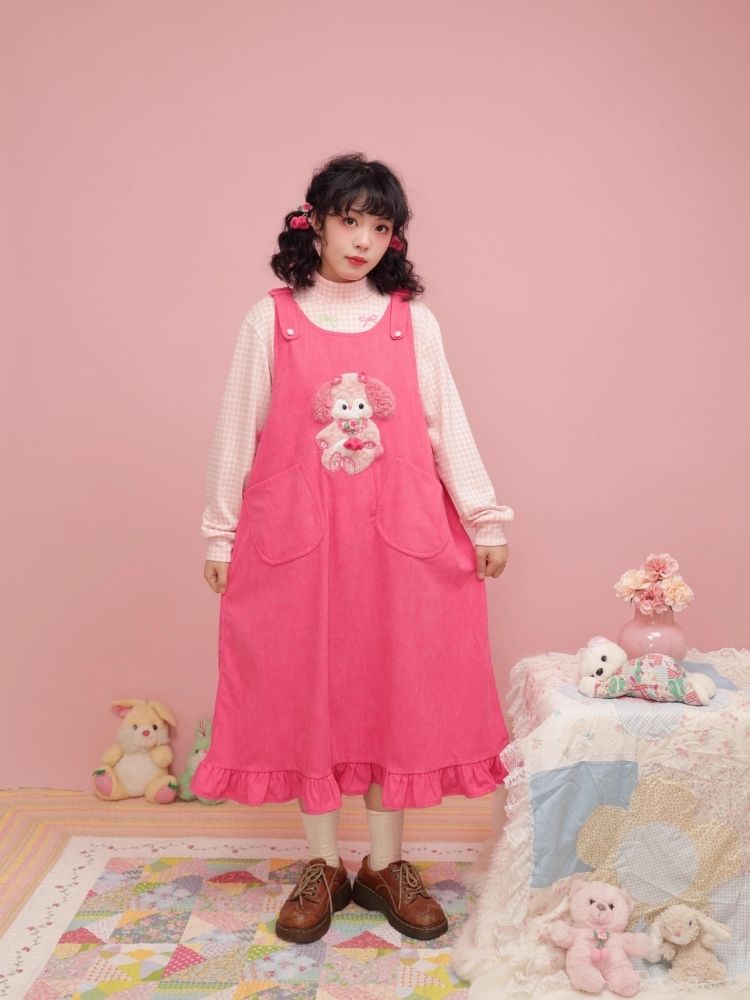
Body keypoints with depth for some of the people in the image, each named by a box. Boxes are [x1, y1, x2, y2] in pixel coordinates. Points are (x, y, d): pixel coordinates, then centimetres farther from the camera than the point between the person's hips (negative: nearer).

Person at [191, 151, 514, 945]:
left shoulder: (412, 320, 6)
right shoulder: (272, 319, 3)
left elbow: (447, 425, 5)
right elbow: (237, 430, 5)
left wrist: (485, 519, 2)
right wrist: (220, 532, 5)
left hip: (400, 537, 1)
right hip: (295, 536, 0)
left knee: (396, 692, 7)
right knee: (305, 693, 7)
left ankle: (385, 864, 24)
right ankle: (321, 867, 24)